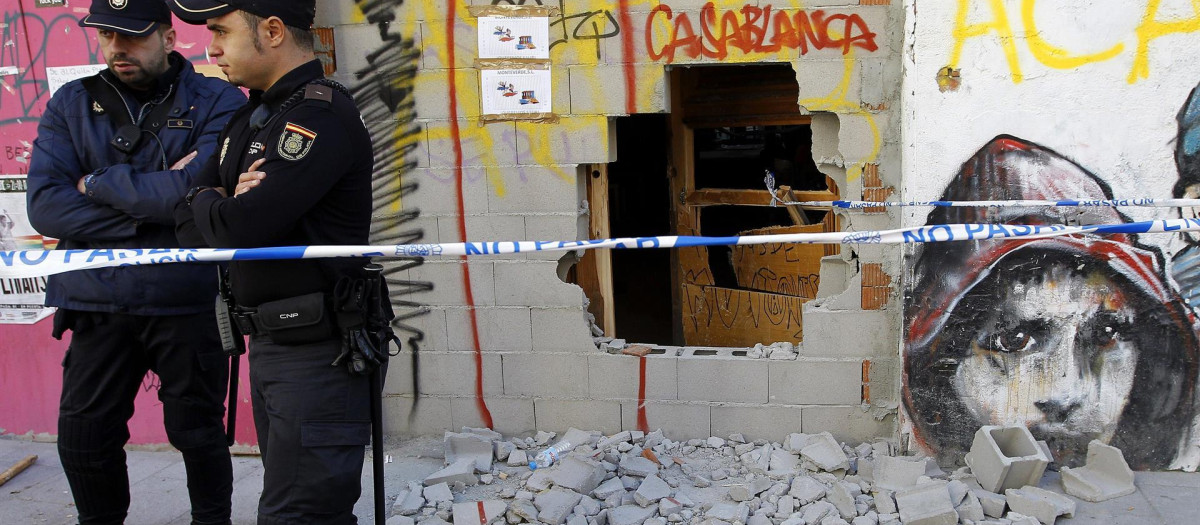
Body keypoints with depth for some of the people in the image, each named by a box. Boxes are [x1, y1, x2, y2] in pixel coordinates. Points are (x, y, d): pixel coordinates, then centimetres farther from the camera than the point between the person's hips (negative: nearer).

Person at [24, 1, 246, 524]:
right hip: (97, 303, 3)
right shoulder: (72, 104, 6)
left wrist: (98, 184, -10)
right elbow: (44, 206, -7)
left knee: (197, 432, 11)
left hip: (187, 303, -3)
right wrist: (155, 199, -16)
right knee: (82, 440, 10)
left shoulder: (217, 102, -3)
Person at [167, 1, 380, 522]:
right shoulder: (251, 118, 13)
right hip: (265, 343, 10)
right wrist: (224, 204, -12)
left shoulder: (323, 117, -17)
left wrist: (208, 202, -3)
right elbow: (189, 225, 10)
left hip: (315, 353, -9)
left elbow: (239, 229, -25)